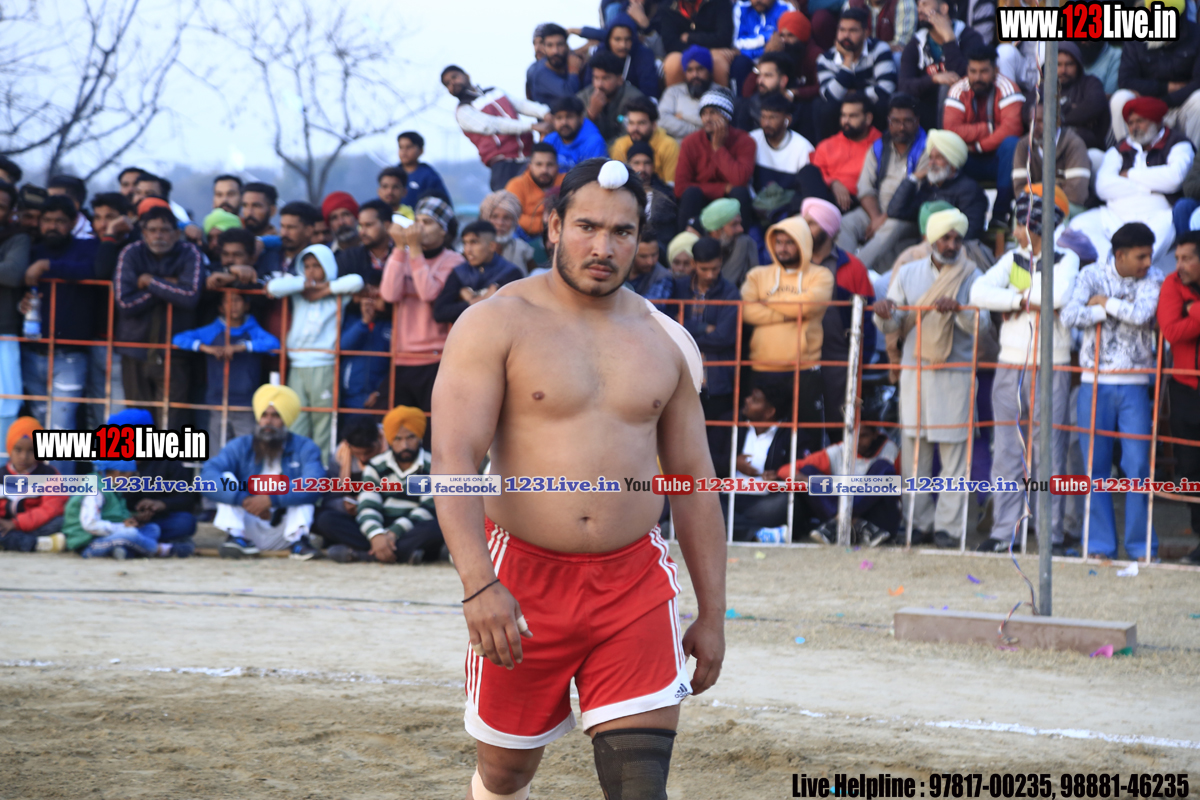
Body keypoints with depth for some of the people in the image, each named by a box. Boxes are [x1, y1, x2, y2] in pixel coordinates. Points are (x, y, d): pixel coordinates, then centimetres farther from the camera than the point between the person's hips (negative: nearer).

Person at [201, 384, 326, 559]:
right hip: (250, 529, 1)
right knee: (227, 478, -14)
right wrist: (243, 499, -35)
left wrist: (271, 498, -37)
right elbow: (207, 475, -19)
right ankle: (235, 537, -24)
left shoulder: (304, 448, -5)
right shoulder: (240, 447, -1)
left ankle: (298, 540, -23)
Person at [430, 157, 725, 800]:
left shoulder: (668, 343, 10)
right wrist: (479, 584, -26)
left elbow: (694, 480, 15)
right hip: (521, 578, -2)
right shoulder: (496, 325, -4)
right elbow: (454, 458, -14)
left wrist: (712, 614, 11)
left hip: (635, 584, 2)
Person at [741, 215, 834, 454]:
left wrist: (769, 302, -3)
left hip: (804, 370, -2)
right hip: (763, 371, 2)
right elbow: (748, 310, -4)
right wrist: (790, 312, -10)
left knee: (806, 436, -2)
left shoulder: (820, 276, 6)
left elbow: (810, 302, -14)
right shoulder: (759, 275, 13)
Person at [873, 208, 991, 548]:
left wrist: (958, 310, -24)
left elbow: (982, 325, -6)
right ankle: (918, 522, 9)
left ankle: (949, 525, -2)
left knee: (953, 450, -5)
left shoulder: (971, 277, 4)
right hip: (914, 369, 3)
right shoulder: (909, 273, 11)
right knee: (913, 449, 2)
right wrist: (884, 313, -12)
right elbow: (892, 326, 10)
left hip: (955, 373, -3)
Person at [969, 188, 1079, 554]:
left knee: (1049, 453, -2)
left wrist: (1020, 296, -8)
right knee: (1006, 453, 4)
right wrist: (1023, 299, -12)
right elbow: (978, 292, -4)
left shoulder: (1066, 260, 0)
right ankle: (1003, 531, 7)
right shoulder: (1012, 260, 11)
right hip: (1010, 368, 4)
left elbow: (1060, 295, -20)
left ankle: (1051, 533, 2)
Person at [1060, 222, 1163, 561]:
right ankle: (1099, 544, 11)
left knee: (1137, 466, -4)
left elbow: (1142, 314, -17)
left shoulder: (1153, 279, 2)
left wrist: (1105, 302, -8)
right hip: (1095, 381, 0)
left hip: (1134, 383, 0)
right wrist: (1113, 311, -11)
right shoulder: (1092, 275, 2)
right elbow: (1070, 315, -13)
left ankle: (1141, 545, 4)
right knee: (1095, 466, 3)